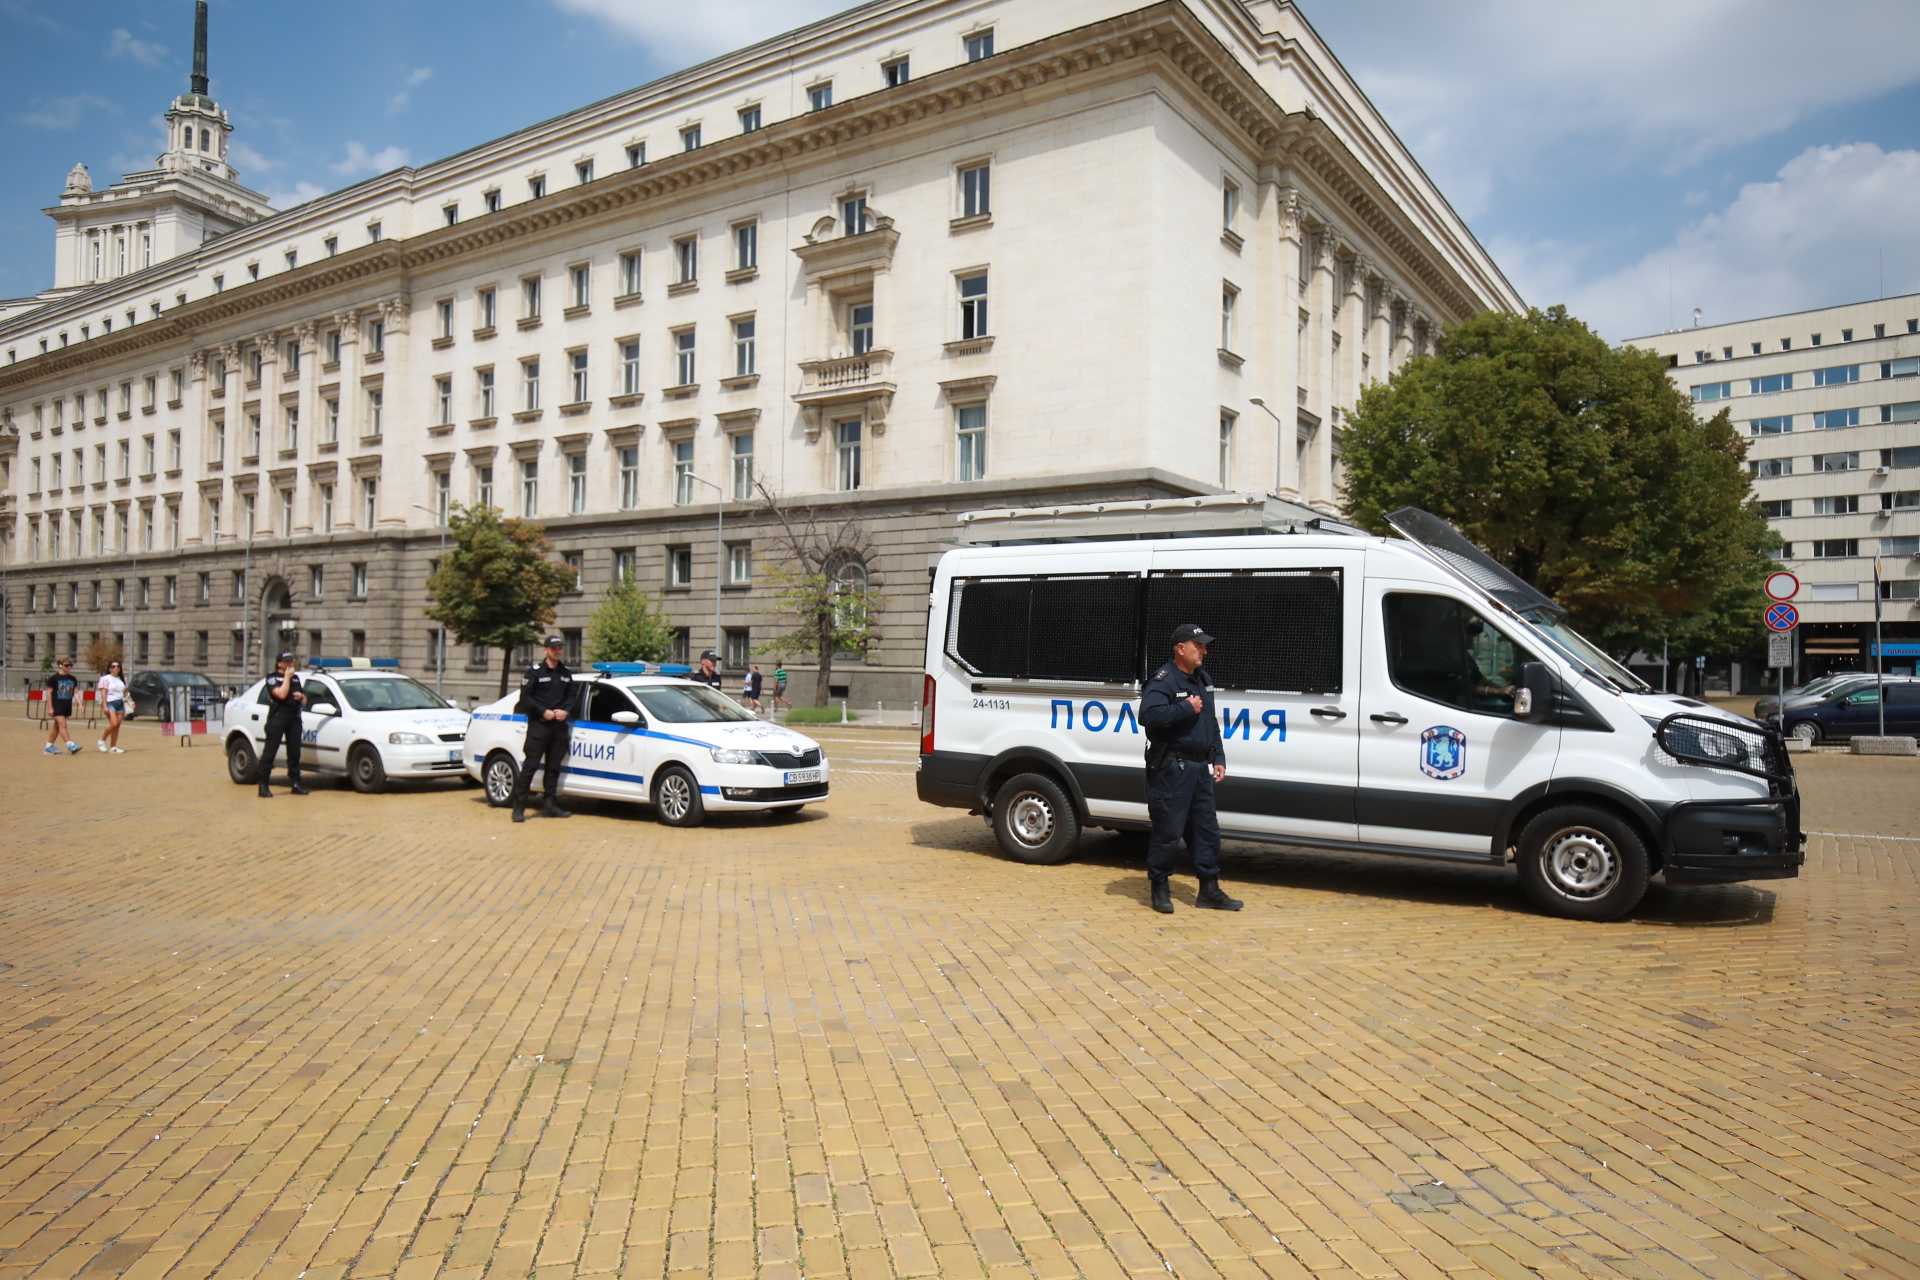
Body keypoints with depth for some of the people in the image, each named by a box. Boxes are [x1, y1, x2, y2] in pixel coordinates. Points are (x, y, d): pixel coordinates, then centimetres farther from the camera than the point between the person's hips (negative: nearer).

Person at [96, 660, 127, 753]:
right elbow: (103, 693, -7)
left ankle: (113, 747, 6)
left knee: (117, 726, 2)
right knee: (114, 724, -18)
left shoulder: (123, 679, 17)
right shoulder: (105, 679, -1)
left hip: (120, 703, 5)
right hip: (110, 703, -5)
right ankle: (102, 740, 4)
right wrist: (105, 706, -15)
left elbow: (126, 692, 21)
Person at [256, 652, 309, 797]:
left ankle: (295, 783, 13)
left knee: (294, 752, 7)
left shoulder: (296, 678, 20)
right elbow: (281, 694, -18)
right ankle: (263, 785, -7)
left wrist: (301, 696, 1)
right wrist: (287, 677, -9)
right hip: (277, 718, -6)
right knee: (270, 751, -7)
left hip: (294, 718, 6)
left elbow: (304, 701, 23)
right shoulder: (272, 678, 0)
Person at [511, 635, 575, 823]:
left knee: (554, 767, 8)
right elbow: (525, 697, -6)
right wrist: (543, 711, -15)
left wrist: (564, 711, -2)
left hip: (559, 725, 5)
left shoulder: (565, 673, 14)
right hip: (538, 725, -5)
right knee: (530, 765, -7)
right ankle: (519, 807, -4)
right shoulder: (535, 671, -2)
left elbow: (571, 696, 18)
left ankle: (550, 805, 14)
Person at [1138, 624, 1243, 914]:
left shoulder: (1204, 680, 16)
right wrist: (1186, 708, -21)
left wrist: (1219, 758, 14)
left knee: (1207, 830, 10)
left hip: (1200, 768, 8)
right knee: (1168, 831, -2)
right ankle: (1159, 888, 12)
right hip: (1171, 768, -8)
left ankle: (1210, 891, 19)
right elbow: (1148, 715, -27)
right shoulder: (1164, 680, -11)